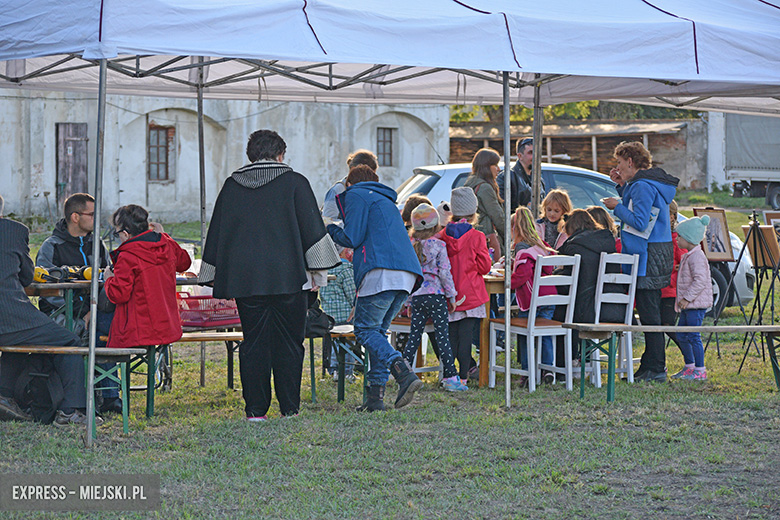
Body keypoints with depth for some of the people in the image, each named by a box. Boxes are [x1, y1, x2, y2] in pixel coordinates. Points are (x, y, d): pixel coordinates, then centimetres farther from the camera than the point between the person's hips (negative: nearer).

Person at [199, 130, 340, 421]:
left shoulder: (231, 186, 10)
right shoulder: (294, 183, 1)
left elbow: (217, 233, 14)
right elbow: (313, 228, -1)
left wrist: (214, 277, 20)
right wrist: (320, 271, 4)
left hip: (244, 277, 2)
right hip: (288, 277, -2)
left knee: (254, 342, 6)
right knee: (288, 342, 4)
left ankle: (255, 408, 2)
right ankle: (290, 408, 5)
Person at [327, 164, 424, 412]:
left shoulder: (356, 195, 8)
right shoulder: (386, 201, 33)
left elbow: (352, 238, -1)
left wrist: (330, 229, 17)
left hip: (382, 271, -8)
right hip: (407, 273, 8)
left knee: (365, 330, -4)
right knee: (378, 330, 13)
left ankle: (405, 374, -26)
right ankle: (375, 395, 6)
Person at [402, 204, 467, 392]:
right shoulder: (438, 245, -6)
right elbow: (444, 272, -8)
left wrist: (409, 300, 18)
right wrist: (451, 295, 1)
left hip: (416, 296, 4)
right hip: (436, 295, -4)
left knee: (414, 336, 8)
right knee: (443, 337, -3)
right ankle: (450, 377, -4)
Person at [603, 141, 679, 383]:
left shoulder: (643, 186, -17)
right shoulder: (651, 182, 15)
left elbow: (639, 223, -22)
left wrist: (617, 206, -10)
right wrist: (623, 186, 18)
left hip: (648, 257, -10)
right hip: (657, 254, 10)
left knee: (649, 312, -7)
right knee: (647, 311, 14)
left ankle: (655, 369, -5)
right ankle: (652, 364, 19)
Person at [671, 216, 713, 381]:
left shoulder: (697, 256, -16)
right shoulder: (688, 256, 16)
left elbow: (700, 280, -24)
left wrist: (687, 298, -24)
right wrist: (682, 300, 19)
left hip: (696, 305, -11)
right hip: (688, 305, 11)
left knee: (693, 336, -8)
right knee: (681, 336, 14)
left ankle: (700, 371, -3)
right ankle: (689, 366, 24)